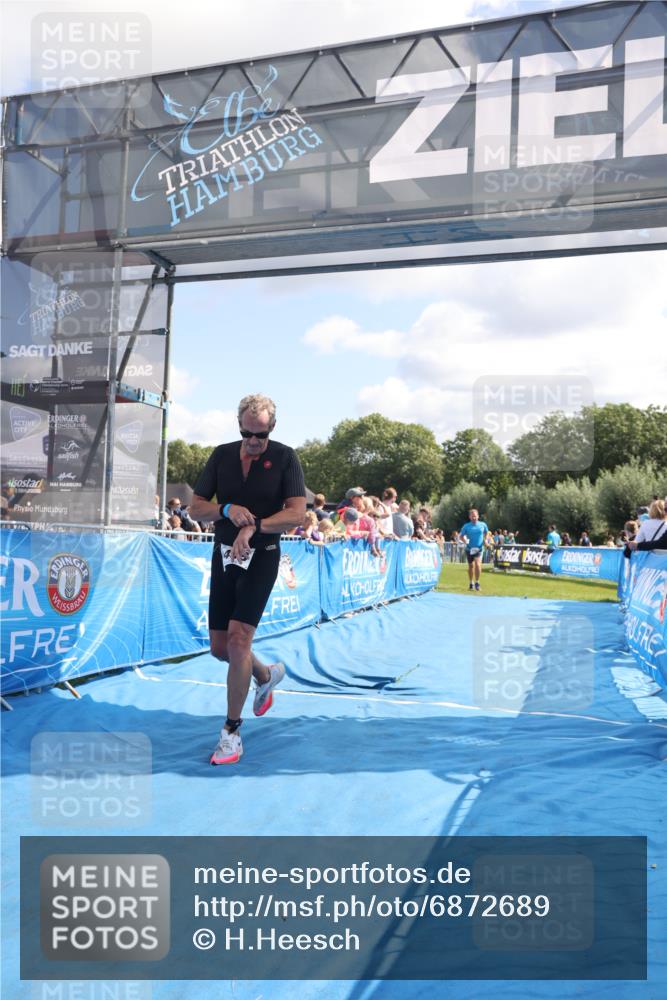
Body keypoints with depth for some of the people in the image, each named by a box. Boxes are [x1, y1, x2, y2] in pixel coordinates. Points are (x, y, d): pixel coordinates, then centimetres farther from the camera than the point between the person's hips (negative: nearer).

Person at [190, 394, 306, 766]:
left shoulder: (285, 457, -7)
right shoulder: (222, 455, 4)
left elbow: (297, 513, -15)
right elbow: (196, 507, 3)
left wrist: (254, 526, -27)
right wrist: (227, 509, -17)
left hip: (262, 557, -5)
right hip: (224, 555, 5)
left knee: (238, 639, -15)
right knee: (219, 647, 9)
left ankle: (232, 730, 0)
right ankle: (267, 674, 40)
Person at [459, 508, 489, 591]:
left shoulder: (483, 525, 0)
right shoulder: (466, 526, -3)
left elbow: (486, 533, 18)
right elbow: (462, 535, 5)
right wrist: (465, 541, -13)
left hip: (479, 548, -1)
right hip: (469, 548, 1)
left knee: (477, 564, -20)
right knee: (471, 566, 11)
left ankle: (477, 582, -8)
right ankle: (471, 583, 26)